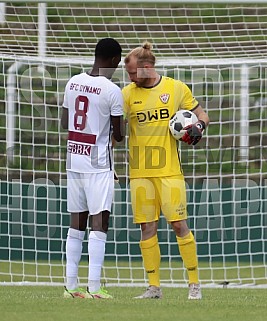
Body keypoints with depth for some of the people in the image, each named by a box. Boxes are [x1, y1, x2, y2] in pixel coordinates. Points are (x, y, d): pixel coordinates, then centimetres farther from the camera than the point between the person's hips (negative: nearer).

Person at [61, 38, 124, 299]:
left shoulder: (72, 83, 5)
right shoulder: (112, 91, -13)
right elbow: (117, 135, -7)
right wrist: (119, 133, 15)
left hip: (73, 159, 6)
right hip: (98, 162, -6)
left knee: (76, 222, 12)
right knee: (99, 221, -4)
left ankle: (71, 285, 12)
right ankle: (94, 287, -10)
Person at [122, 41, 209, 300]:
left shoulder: (176, 88, 1)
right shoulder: (128, 94, 2)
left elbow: (201, 115, 10)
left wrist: (198, 127, -10)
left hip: (169, 169, -2)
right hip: (140, 172, 2)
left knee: (179, 224, -5)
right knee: (147, 228, 2)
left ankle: (194, 284, 5)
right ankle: (154, 287, 8)